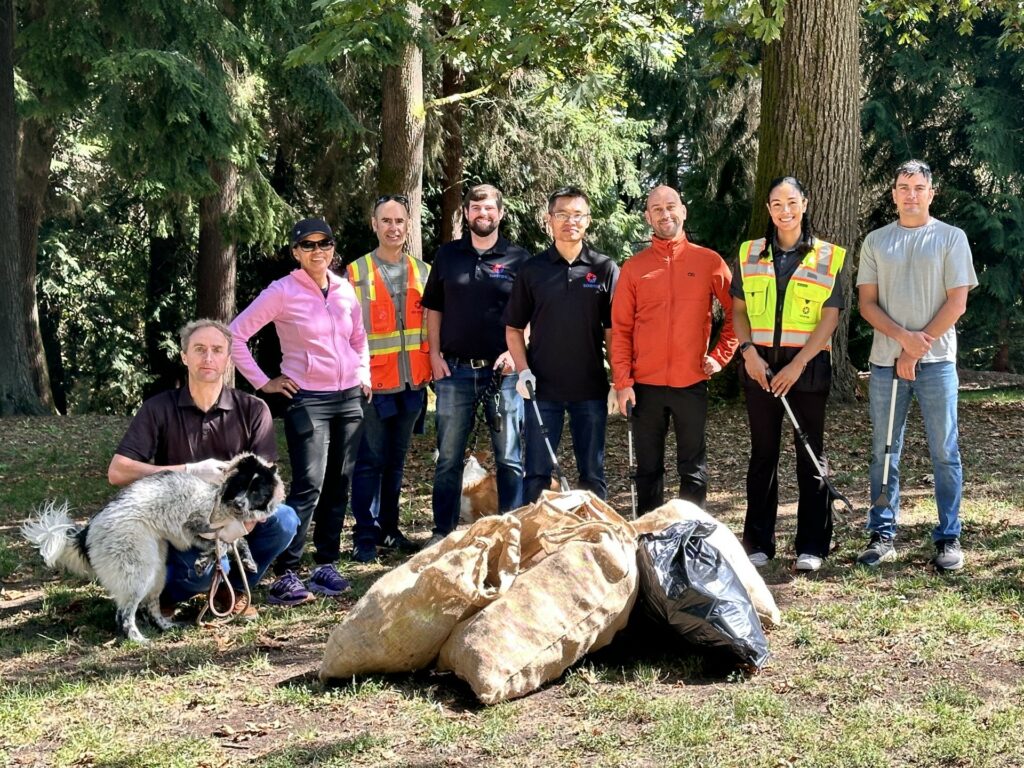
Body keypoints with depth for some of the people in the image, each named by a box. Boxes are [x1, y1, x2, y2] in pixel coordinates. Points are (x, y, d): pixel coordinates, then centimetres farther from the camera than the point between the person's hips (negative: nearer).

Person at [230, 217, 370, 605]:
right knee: (309, 485, -14)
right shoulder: (283, 292, -7)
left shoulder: (345, 290, 9)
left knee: (338, 484, 7)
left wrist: (364, 373, 14)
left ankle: (326, 565, 17)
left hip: (349, 398, 6)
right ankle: (285, 576, -11)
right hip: (307, 399, -6)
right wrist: (262, 381, -7)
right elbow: (235, 334, -7)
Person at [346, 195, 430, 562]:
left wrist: (432, 367, 8)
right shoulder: (357, 272, -2)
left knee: (396, 461, 13)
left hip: (412, 383, 4)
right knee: (370, 462, -1)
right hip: (374, 383, -4)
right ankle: (365, 536, 6)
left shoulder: (423, 272, 9)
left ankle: (388, 528, 22)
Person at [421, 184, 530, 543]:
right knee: (448, 457, 6)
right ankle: (443, 532, 14)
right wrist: (435, 354, 2)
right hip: (454, 369, 2)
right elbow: (434, 309, 13)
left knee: (509, 457, 2)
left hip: (502, 370, -2)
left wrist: (516, 352, -9)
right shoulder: (447, 255, 10)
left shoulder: (518, 258, 4)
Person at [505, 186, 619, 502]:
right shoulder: (532, 270, 4)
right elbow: (514, 328, 8)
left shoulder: (605, 269, 3)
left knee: (593, 475, 8)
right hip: (542, 388, 0)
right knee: (537, 475, 5)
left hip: (591, 389, 0)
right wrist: (523, 371, -5)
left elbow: (613, 330, 4)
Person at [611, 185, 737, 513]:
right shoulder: (633, 267, 5)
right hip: (645, 385, 1)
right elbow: (620, 328, 3)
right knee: (648, 468, 8)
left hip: (692, 383, -1)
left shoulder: (709, 262, 3)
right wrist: (622, 382, -4)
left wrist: (720, 355, 1)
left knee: (693, 468, 5)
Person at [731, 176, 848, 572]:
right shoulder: (750, 254, 8)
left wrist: (797, 365, -12)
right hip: (760, 365, 2)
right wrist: (749, 352, -8)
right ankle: (758, 542, 14)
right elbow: (738, 310, 9)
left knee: (810, 454, 3)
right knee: (762, 453, 7)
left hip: (807, 365, -2)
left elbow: (830, 318, -4)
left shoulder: (829, 257, 1)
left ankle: (811, 546, 10)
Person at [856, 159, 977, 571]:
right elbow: (867, 303, 6)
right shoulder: (876, 241, 11)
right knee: (884, 451, 5)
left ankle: (949, 538, 7)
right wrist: (903, 336, -10)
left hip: (936, 360, -2)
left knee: (945, 452, 0)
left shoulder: (951, 238, 3)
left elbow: (956, 303, -3)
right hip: (885, 360, 2)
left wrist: (917, 349, -9)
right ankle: (883, 534, 13)